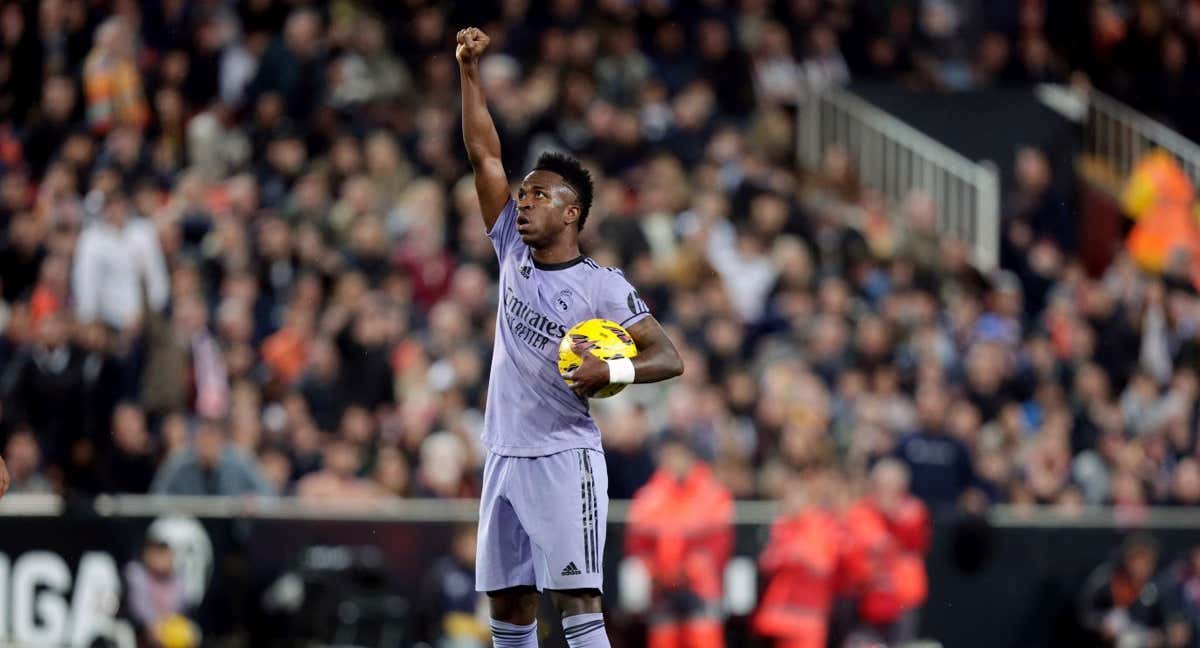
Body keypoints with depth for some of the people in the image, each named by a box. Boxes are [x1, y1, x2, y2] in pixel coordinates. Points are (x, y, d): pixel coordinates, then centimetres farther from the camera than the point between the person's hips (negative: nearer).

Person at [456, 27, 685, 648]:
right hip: (504, 458, 6)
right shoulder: (514, 254, 9)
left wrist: (614, 370, -26)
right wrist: (468, 70, 4)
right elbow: (484, 154, 9)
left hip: (564, 461, -6)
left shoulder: (603, 286, -6)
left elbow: (668, 357, -7)